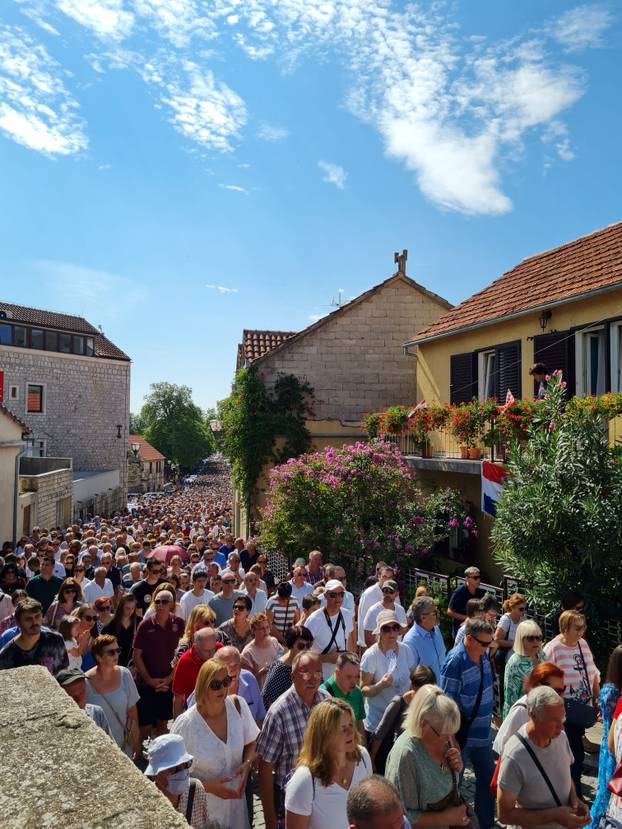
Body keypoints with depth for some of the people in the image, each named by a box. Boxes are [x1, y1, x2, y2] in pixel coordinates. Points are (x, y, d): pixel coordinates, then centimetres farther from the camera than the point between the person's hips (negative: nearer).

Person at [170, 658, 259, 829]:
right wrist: (207, 786, -21)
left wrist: (247, 763, -15)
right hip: (202, 810, -3)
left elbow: (251, 743, 3)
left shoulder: (238, 705, -13)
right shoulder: (185, 724, -23)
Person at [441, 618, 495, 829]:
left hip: (482, 733, 7)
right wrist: (452, 738, -17)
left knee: (488, 779, 19)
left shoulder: (483, 655, -2)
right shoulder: (454, 662, -26)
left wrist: (489, 716, 17)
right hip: (462, 736, -7)